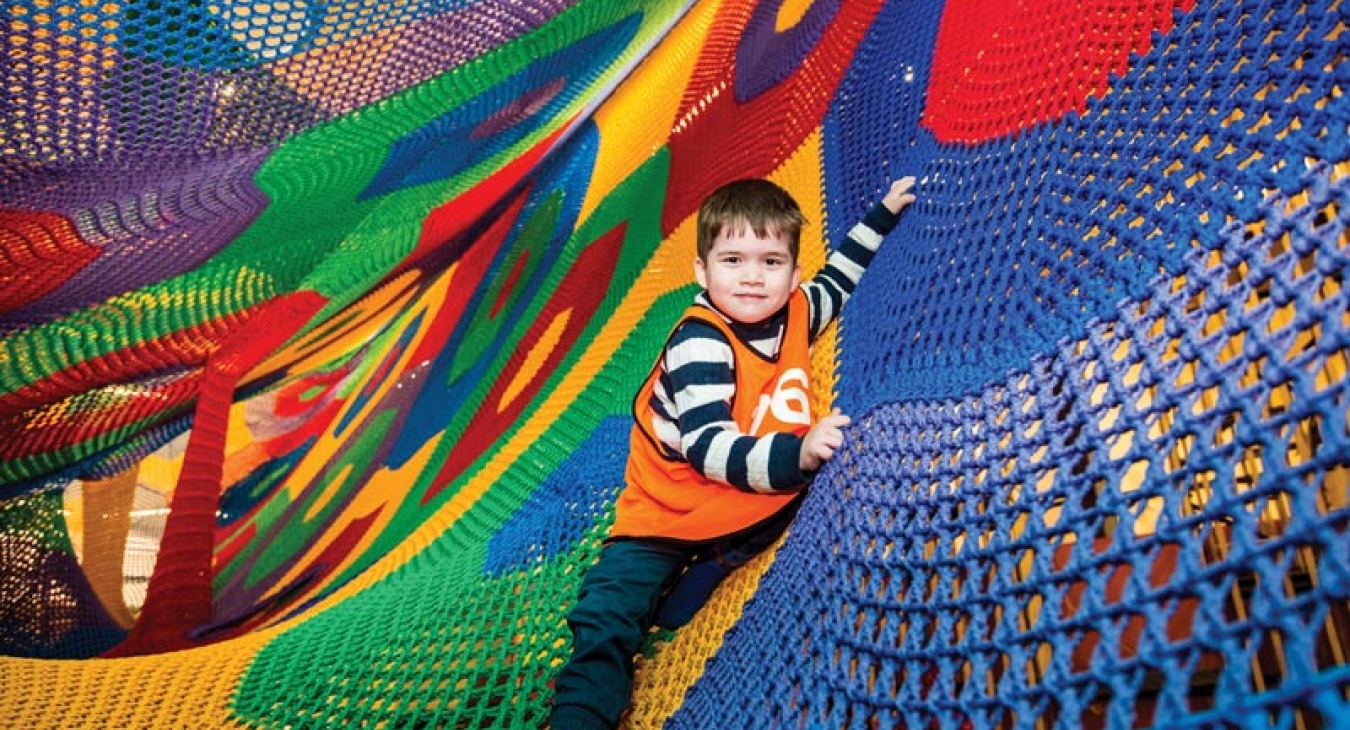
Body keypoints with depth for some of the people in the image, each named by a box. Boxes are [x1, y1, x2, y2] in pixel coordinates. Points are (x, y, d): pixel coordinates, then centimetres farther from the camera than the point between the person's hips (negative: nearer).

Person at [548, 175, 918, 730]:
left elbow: (838, 278, 20)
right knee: (608, 624, -16)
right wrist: (796, 454, -45)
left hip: (763, 498, 7)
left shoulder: (794, 311, -4)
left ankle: (708, 568, -9)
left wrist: (882, 215, 22)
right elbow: (710, 448, -32)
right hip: (669, 511, -6)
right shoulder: (699, 344, -24)